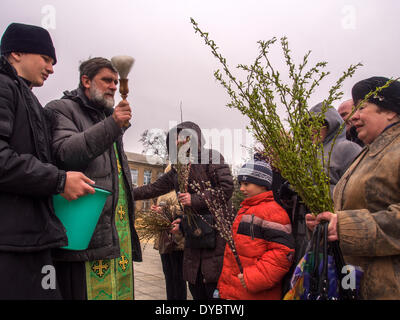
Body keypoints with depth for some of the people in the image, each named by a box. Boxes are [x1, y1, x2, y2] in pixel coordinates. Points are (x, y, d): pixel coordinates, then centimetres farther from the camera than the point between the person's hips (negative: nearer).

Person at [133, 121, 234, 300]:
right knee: (196, 288, 11)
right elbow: (154, 189, 25)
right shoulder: (177, 169, 18)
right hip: (192, 235, 7)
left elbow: (227, 188, -11)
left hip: (215, 233, -6)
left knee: (214, 288, -6)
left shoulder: (211, 158, -2)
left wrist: (195, 199, -13)